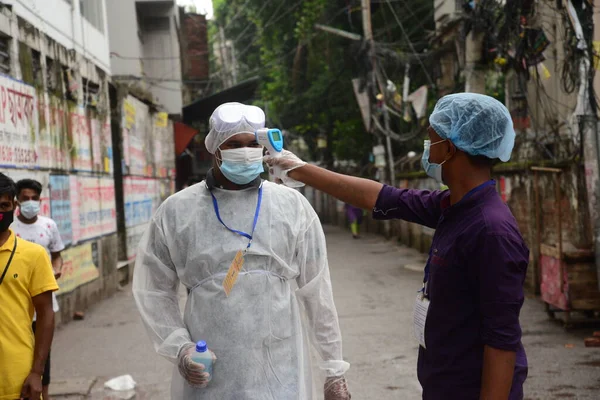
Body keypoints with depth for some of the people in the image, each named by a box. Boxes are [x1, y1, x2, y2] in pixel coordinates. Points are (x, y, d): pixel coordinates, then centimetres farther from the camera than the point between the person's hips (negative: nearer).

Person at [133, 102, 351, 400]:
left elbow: (317, 294, 4)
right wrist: (179, 348, -5)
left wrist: (334, 371, 5)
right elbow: (154, 289, 9)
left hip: (281, 376, 0)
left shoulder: (292, 206, 2)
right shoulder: (176, 212, 1)